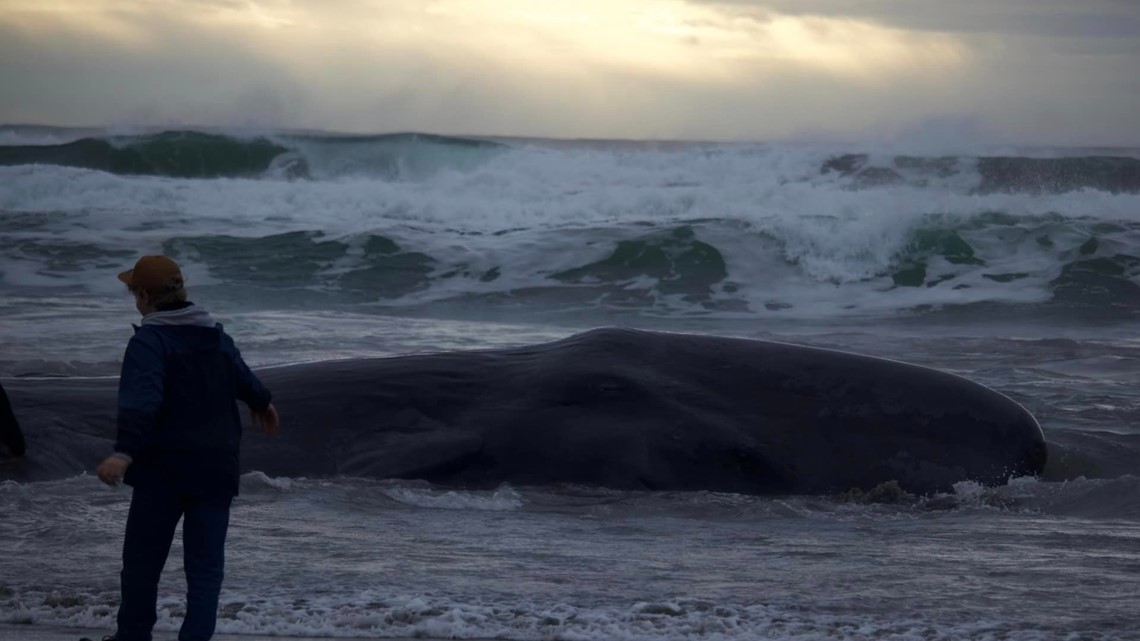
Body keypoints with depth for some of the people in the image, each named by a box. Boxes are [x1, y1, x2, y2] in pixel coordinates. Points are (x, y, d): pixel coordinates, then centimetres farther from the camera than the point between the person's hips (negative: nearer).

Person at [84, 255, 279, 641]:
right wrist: (262, 404, 52)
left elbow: (141, 401, -28)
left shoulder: (149, 342, -11)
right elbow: (243, 377, 30)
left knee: (142, 558, 11)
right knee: (205, 564, 4)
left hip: (164, 470, -5)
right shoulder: (215, 336, 11)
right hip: (216, 471, 5)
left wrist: (125, 453, -40)